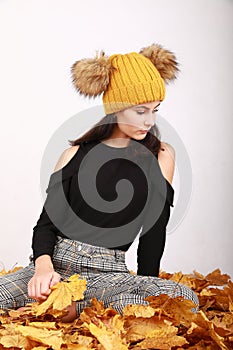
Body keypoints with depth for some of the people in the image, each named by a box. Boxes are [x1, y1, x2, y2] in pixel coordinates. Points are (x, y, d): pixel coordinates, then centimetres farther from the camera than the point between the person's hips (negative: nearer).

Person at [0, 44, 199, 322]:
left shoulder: (160, 157, 6)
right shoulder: (75, 155, 8)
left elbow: (153, 232, 6)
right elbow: (46, 223, 4)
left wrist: (145, 290, 3)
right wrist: (43, 266, -16)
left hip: (108, 273, 1)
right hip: (55, 264, 0)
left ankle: (77, 308, -22)